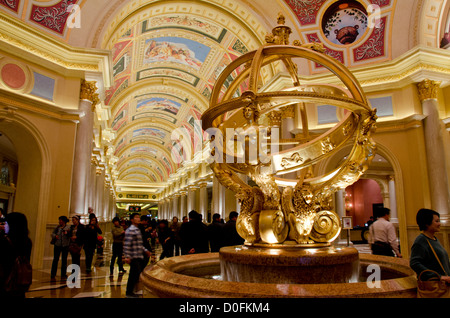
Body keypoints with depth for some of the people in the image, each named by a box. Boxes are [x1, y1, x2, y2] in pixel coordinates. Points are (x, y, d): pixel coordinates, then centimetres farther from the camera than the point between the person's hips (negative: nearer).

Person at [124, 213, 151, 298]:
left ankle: (130, 291, 24)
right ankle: (129, 293, 7)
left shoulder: (138, 230, 17)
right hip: (134, 257, -9)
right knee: (135, 274, -6)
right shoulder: (130, 230, -13)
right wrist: (127, 257, -22)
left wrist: (145, 251, 21)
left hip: (139, 257, 9)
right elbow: (127, 244, -18)